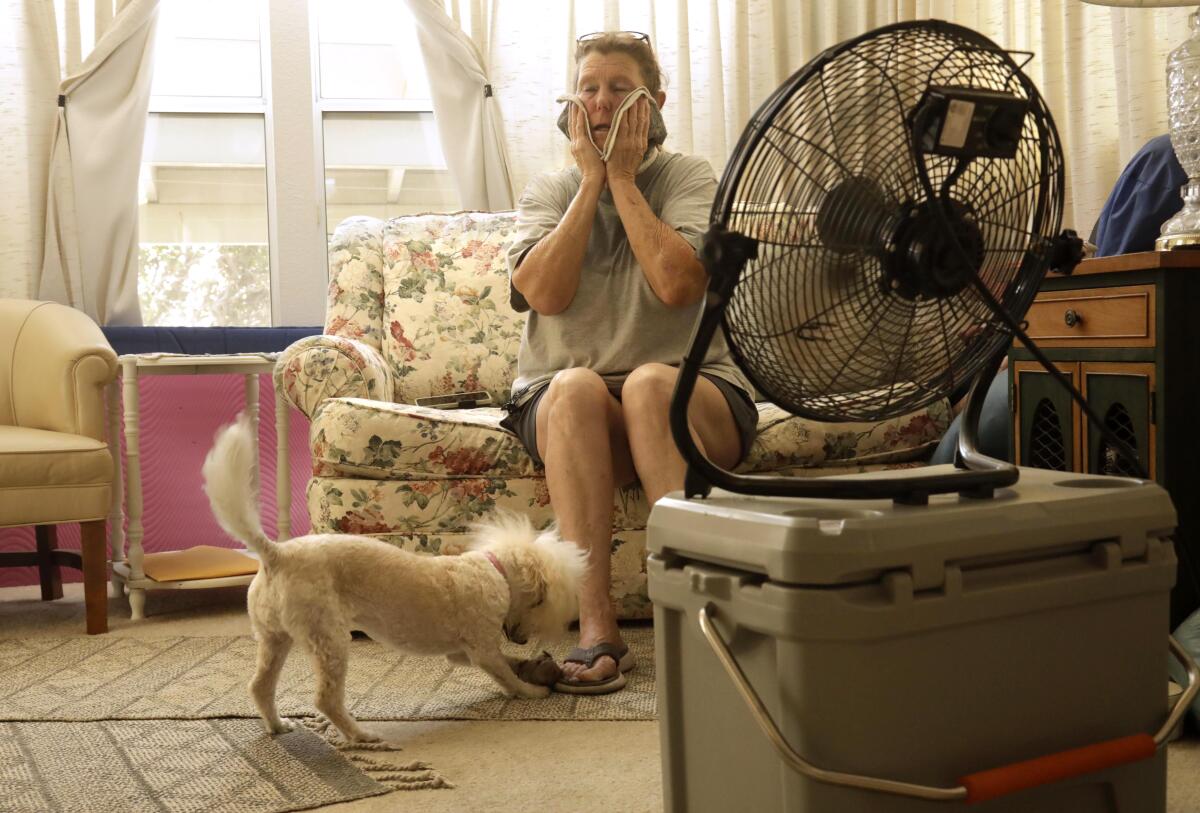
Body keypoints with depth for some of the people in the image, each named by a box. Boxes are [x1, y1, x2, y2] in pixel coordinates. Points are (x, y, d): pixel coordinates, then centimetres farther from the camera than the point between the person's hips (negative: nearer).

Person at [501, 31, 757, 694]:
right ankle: (596, 627, -36)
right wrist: (592, 180, -6)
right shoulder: (547, 191, 11)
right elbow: (544, 293, -10)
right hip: (561, 405, 1)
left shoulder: (689, 178, 4)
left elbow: (677, 284, -16)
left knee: (649, 384, -35)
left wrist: (623, 178, -8)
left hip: (691, 395, -1)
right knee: (577, 387, -34)